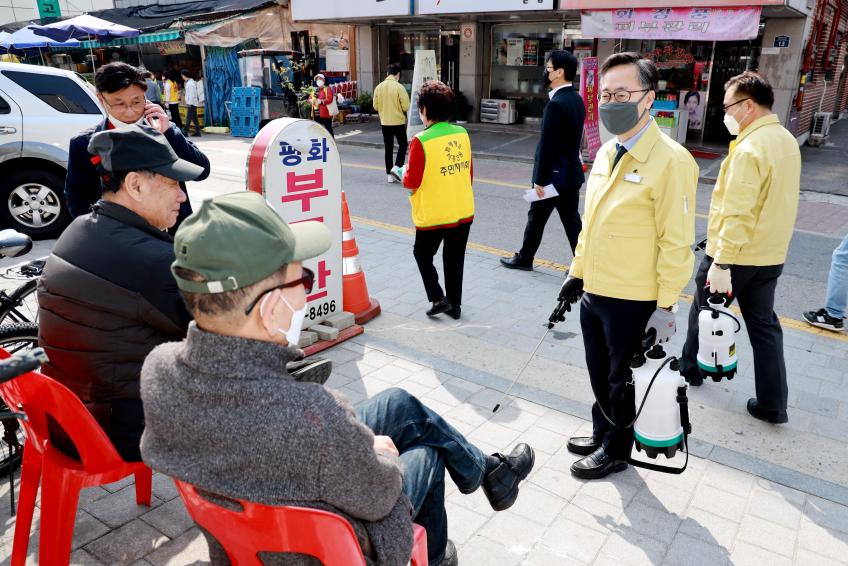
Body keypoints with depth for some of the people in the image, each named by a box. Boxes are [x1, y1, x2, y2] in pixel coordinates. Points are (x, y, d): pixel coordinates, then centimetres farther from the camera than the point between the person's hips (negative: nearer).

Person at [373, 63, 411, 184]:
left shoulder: (379, 87, -1)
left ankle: (389, 174, 13)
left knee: (388, 148, 11)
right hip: (398, 122, -4)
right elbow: (406, 106, -13)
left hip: (384, 122, 4)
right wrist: (399, 107, 7)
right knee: (403, 145, 13)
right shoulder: (399, 87, -14)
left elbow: (376, 106, 5)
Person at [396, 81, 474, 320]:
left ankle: (438, 299, 10)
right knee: (455, 258, 18)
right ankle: (455, 305, 25)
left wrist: (402, 172, 6)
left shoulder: (421, 141, -18)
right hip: (464, 211, 5)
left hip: (432, 215, -5)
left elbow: (412, 181, -16)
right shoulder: (462, 134, 0)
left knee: (423, 254, 18)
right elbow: (469, 172, 8)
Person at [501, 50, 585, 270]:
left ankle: (524, 258, 25)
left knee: (536, 218, 9)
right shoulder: (577, 99, 8)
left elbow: (547, 145, -21)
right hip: (572, 172, 8)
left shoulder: (556, 104, -20)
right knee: (571, 220, 10)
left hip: (553, 174, -8)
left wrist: (540, 179, -16)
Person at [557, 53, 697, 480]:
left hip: (633, 300, -7)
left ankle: (616, 450, 34)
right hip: (594, 291, 7)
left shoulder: (670, 160, -18)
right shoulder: (606, 152, 6)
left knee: (622, 380, 13)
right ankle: (602, 432, 44)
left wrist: (666, 307, -17)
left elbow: (676, 242, -18)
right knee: (599, 374, 22)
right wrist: (577, 272, 16)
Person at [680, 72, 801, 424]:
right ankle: (772, 405, 16)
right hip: (770, 254, 8)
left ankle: (690, 368, 34)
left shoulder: (749, 148, -21)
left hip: (736, 254, -8)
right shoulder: (786, 140, 8)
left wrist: (721, 263, -26)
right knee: (764, 325, 13)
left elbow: (737, 213, -26)